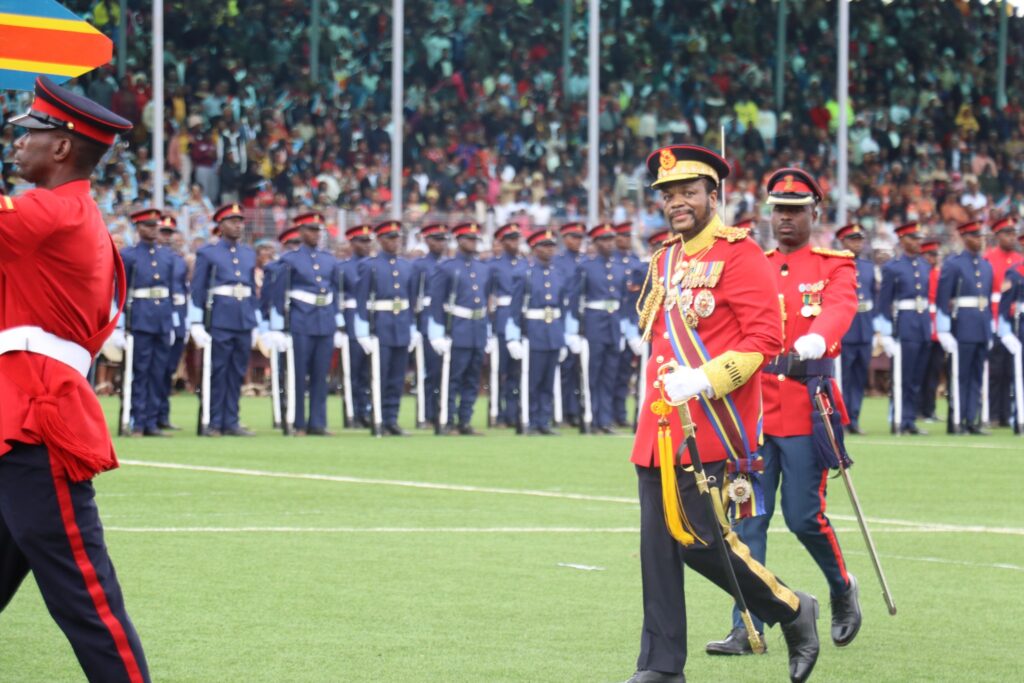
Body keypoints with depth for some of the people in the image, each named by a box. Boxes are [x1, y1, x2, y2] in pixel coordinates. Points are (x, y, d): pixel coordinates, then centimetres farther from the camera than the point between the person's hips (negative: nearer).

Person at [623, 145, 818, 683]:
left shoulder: (740, 255, -8)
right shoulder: (663, 260, 16)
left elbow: (766, 337, -15)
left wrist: (704, 380, -22)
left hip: (710, 425, -7)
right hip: (660, 426, 7)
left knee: (697, 537, -10)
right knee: (658, 544, 4)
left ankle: (792, 611, 10)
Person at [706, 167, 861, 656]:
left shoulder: (836, 267, 3)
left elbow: (839, 308, -18)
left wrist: (811, 344, -39)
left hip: (806, 408, -3)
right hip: (753, 404, 3)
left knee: (804, 516, -3)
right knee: (748, 519, -2)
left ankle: (842, 588, 25)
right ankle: (748, 629, -1)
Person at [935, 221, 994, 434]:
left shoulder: (987, 266, 15)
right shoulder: (952, 264, -4)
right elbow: (942, 299, -8)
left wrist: (990, 327, 14)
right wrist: (944, 330, -13)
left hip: (982, 329, 6)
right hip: (962, 327, -6)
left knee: (977, 377, 5)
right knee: (960, 376, -3)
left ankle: (972, 420, 8)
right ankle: (956, 421, 1)